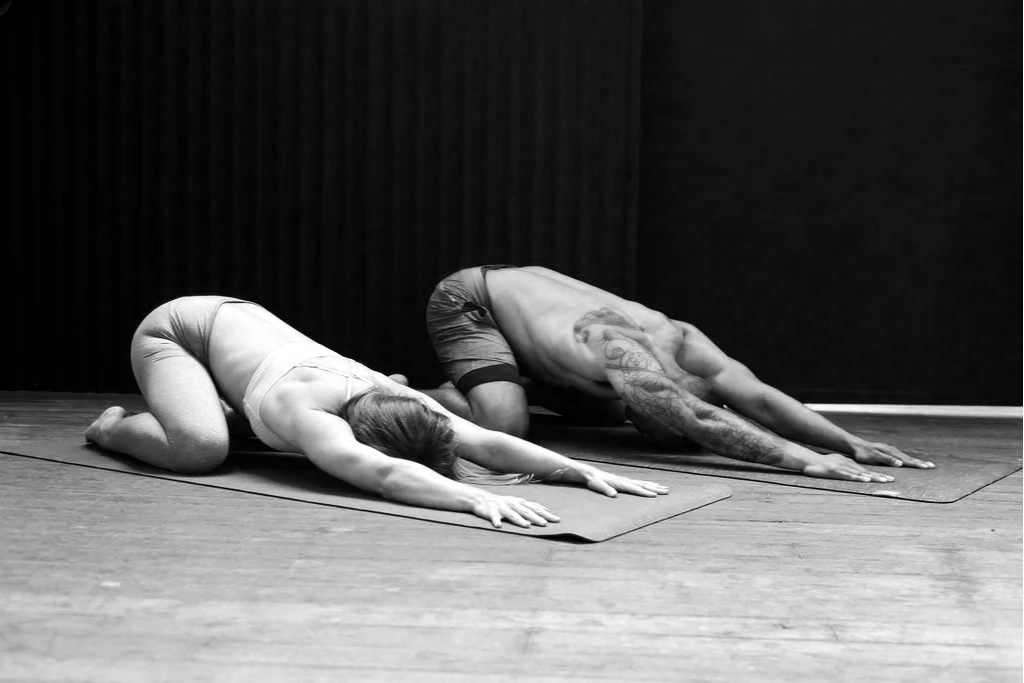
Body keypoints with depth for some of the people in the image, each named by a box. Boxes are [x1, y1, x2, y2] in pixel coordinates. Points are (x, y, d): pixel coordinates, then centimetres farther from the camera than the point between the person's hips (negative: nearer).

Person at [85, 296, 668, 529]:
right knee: (201, 448, -31)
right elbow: (381, 475, -60)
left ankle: (229, 411, 34)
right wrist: (477, 498, -71)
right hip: (177, 328, -6)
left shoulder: (387, 394, -29)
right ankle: (112, 427, 1)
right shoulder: (300, 406, -45)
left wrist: (583, 471, -45)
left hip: (242, 319, 6)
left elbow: (488, 443, -35)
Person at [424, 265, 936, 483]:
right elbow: (703, 422, -49)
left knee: (613, 410, 10)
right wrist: (805, 460, -55)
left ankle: (509, 384, 23)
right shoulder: (623, 357, -39)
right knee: (506, 424, -31)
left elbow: (761, 398, -23)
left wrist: (852, 444, -33)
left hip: (520, 284, 8)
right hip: (466, 302, -8)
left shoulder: (678, 340, -18)